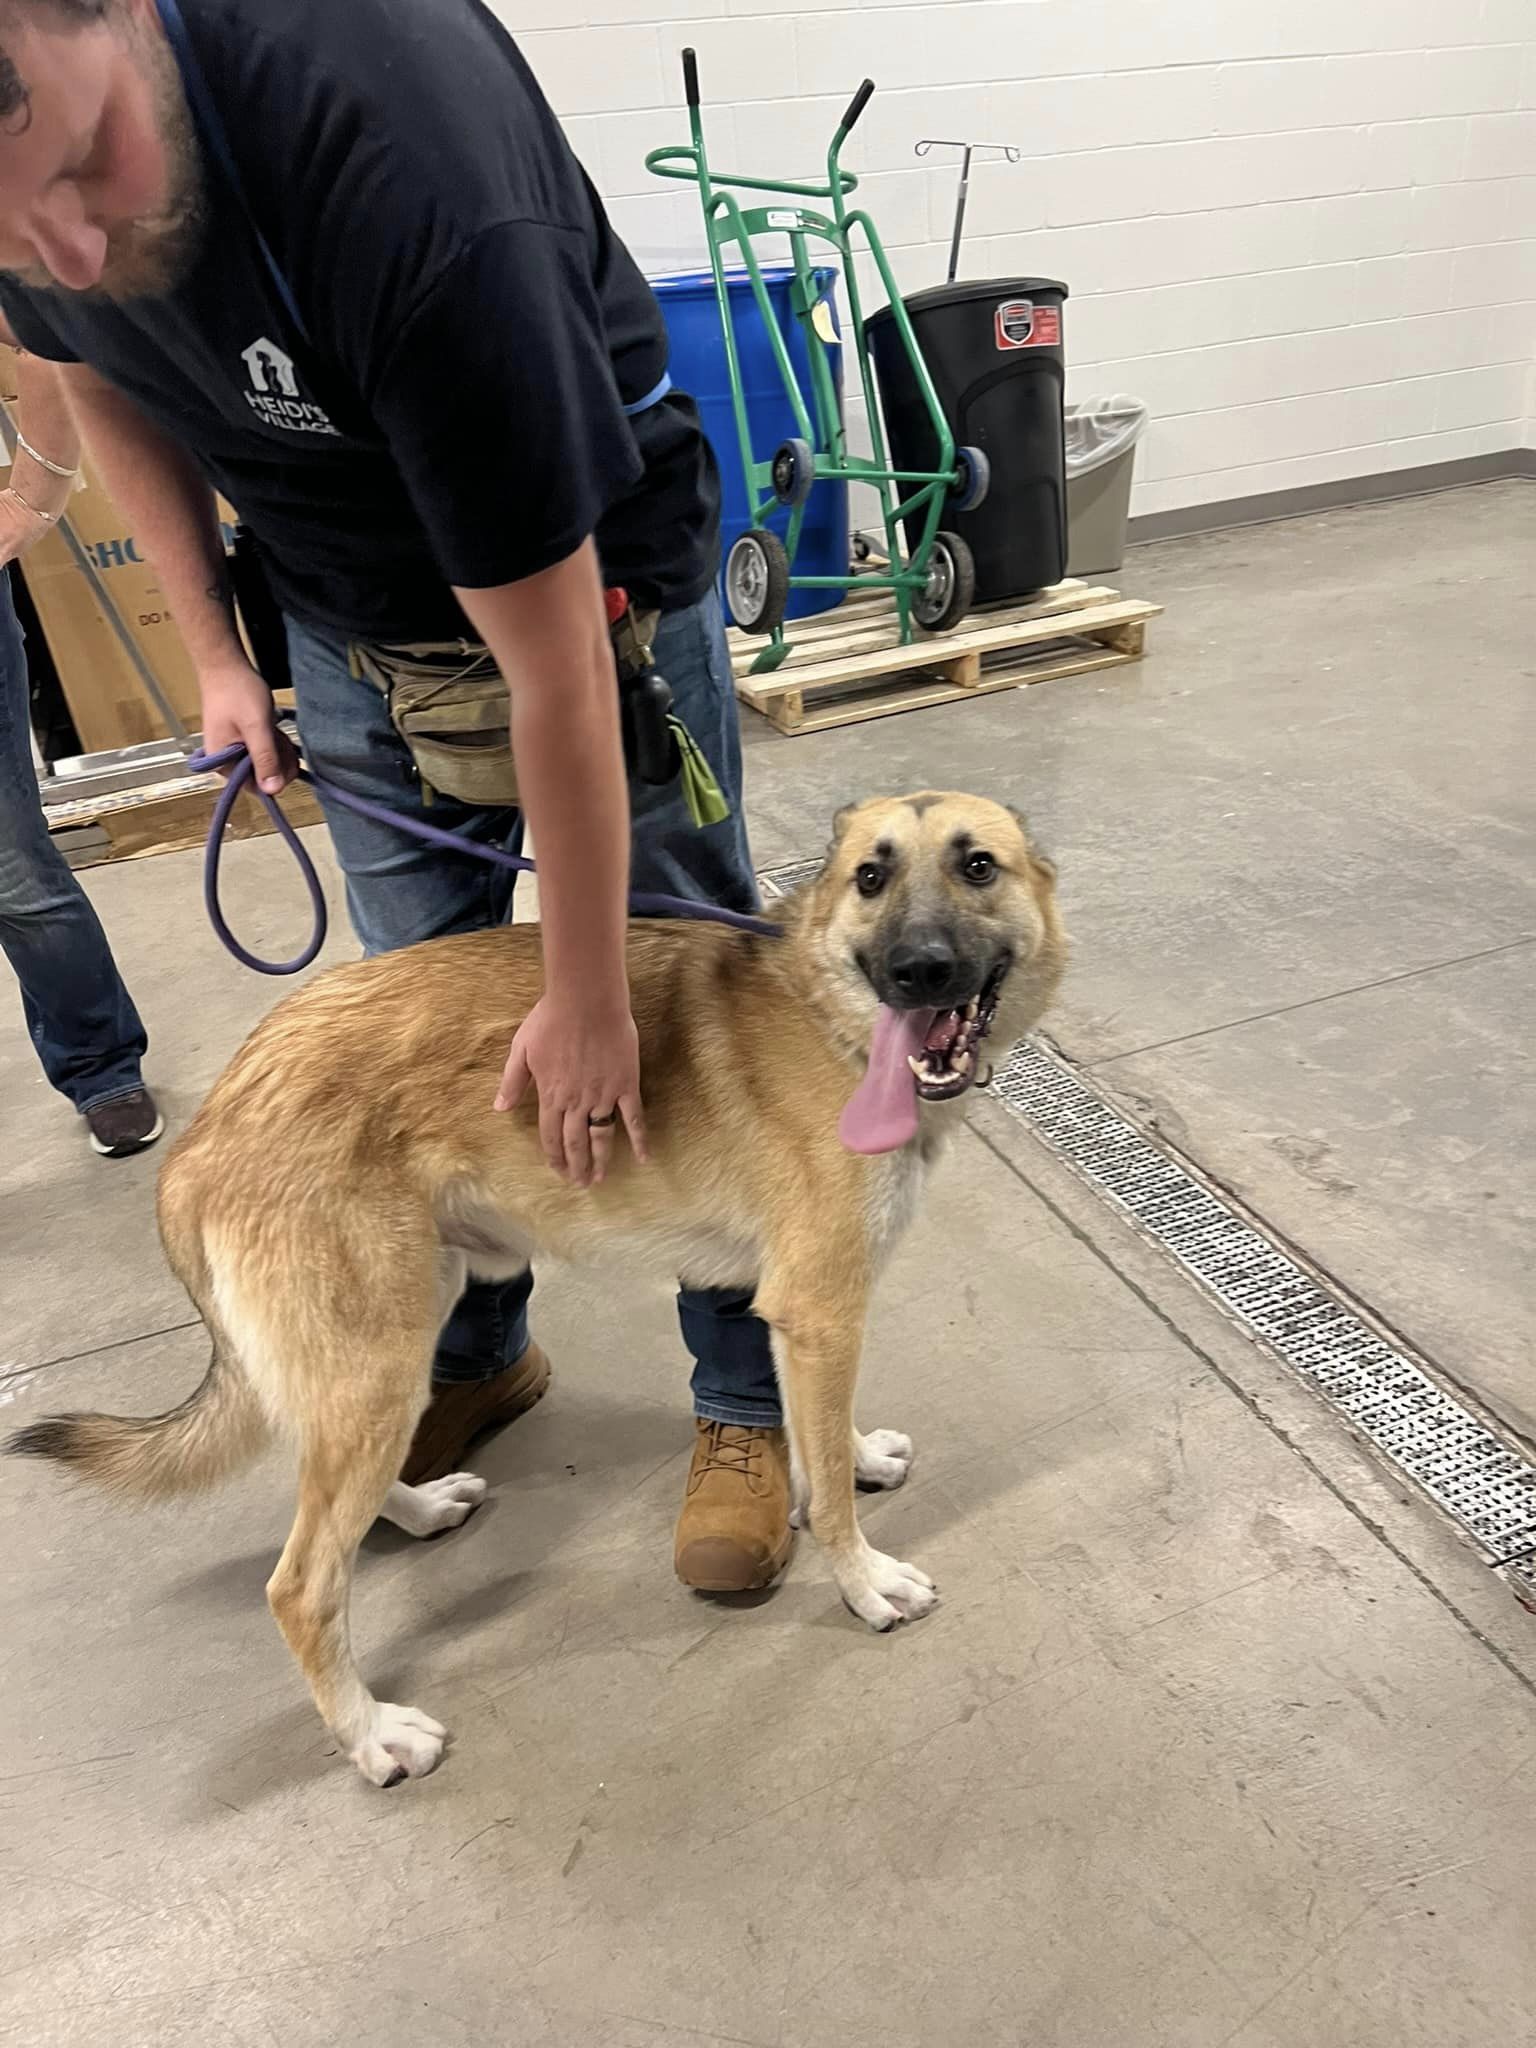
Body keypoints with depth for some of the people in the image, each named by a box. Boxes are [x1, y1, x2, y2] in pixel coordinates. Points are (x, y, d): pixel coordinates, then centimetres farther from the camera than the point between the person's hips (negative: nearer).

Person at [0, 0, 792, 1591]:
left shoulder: (402, 167, -38)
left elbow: (555, 668, -32)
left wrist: (590, 999, -23)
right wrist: (213, 650, 0)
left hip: (593, 585, -5)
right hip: (351, 618, 6)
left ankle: (747, 1399, 22)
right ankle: (475, 1354, 34)